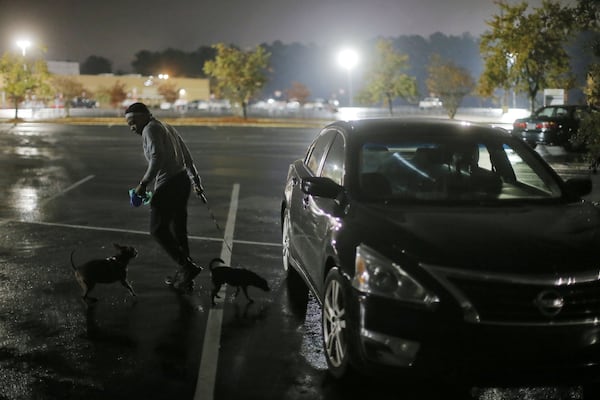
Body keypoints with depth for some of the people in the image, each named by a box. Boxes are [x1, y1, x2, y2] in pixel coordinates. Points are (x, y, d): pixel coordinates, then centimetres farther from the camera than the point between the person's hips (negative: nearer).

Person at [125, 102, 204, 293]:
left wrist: (144, 182, -20)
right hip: (183, 180, 10)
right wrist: (196, 181, 28)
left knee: (158, 229, -4)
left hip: (167, 184, -10)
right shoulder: (167, 128, 21)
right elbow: (187, 156, 23)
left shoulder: (150, 129, -7)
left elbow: (157, 157, -23)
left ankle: (188, 266, -10)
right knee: (178, 230, 14)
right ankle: (184, 277, 20)